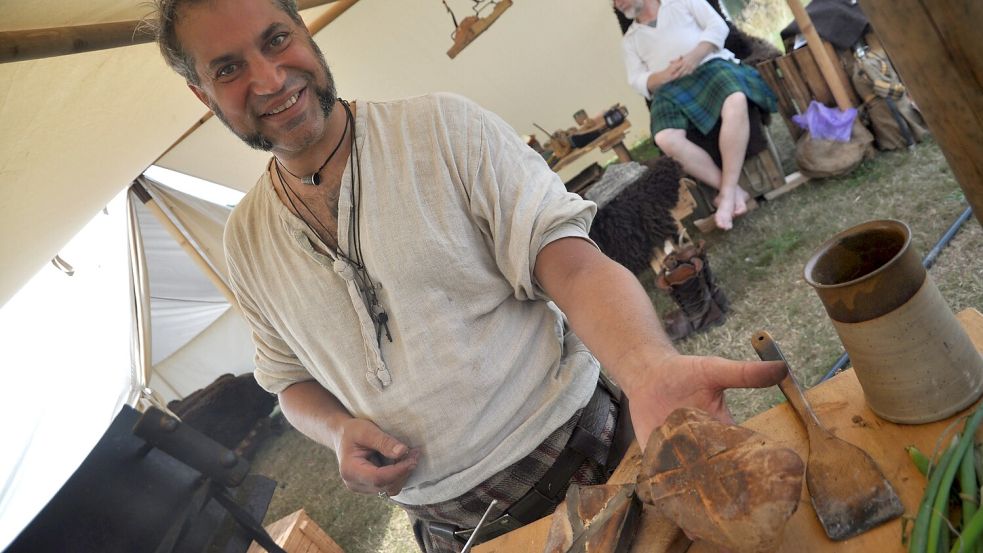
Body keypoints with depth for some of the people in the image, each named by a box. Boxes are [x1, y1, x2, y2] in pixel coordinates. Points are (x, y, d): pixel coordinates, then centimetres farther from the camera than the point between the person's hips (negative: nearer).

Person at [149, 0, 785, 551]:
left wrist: (651, 369, -38)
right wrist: (339, 432, -9)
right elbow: (294, 380, 13)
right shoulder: (248, 238, 2)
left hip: (574, 458, -3)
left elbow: (571, 264, -19)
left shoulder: (444, 128, -12)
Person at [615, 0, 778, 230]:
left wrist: (695, 56, -9)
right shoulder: (629, 39, 26)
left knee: (736, 102, -37)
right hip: (669, 88, 1)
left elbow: (718, 25, 10)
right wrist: (665, 75, -9)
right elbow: (637, 81, 12)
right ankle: (734, 190, -26)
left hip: (710, 65, -1)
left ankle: (727, 193, -35)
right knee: (665, 138, -33)